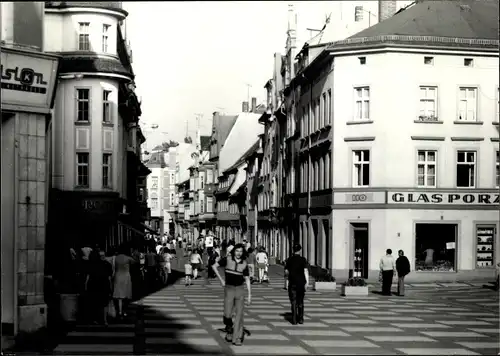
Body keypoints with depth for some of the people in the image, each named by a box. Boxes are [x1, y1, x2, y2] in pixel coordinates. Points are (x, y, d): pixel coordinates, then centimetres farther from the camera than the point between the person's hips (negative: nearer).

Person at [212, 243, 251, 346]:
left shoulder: (244, 264, 3)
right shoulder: (227, 259, -2)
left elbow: (247, 279, 7)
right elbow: (214, 266, 1)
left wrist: (249, 294, 2)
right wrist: (221, 280, -2)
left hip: (240, 289, 2)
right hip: (229, 288, -2)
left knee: (239, 314, -3)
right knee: (227, 314, -9)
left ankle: (237, 338, 2)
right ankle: (229, 329, 22)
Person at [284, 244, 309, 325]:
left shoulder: (289, 259, -1)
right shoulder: (303, 259, -4)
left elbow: (286, 271, 3)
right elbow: (306, 271, -13)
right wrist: (307, 282, -16)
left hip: (292, 283, -1)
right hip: (301, 282, 1)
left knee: (293, 302, 0)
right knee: (300, 301, 15)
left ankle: (294, 320, -10)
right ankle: (301, 319, 18)